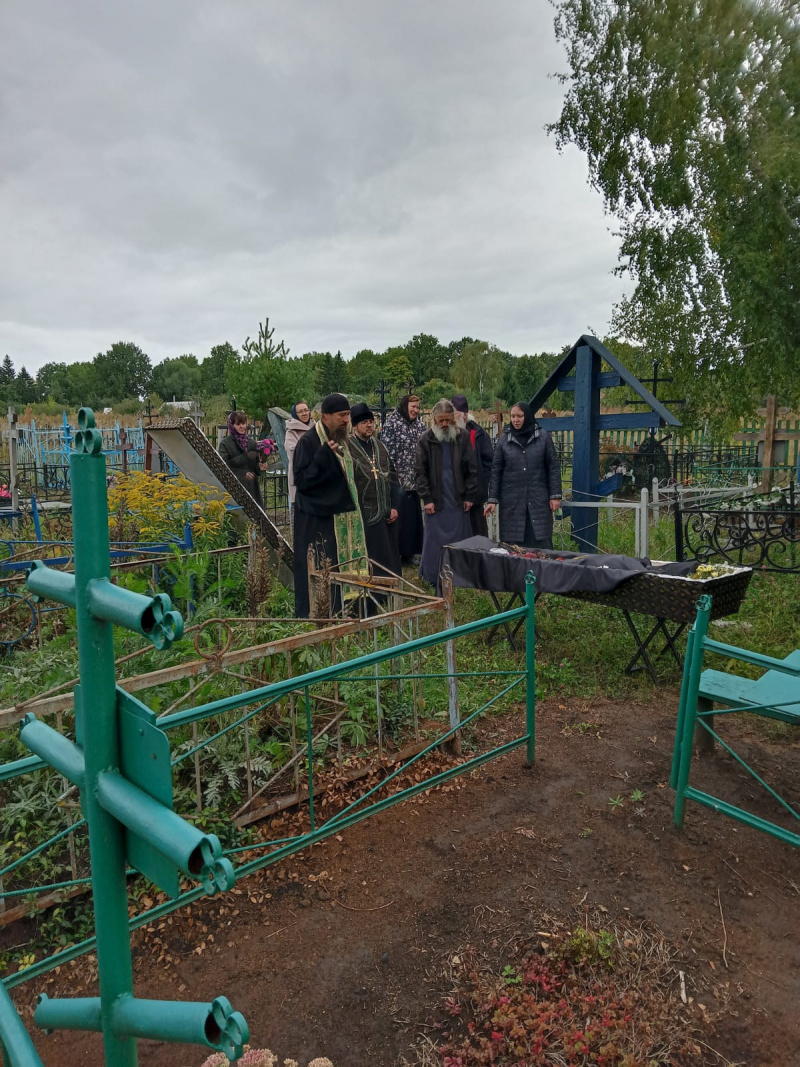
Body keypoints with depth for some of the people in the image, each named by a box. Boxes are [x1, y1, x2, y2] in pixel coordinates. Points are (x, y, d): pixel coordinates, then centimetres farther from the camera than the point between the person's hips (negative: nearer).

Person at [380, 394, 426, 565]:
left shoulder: (420, 425, 12)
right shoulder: (392, 424, -6)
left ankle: (409, 552, 18)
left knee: (413, 516, 8)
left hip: (415, 480, 6)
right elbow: (386, 451, -10)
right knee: (397, 516, -3)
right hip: (398, 481, -5)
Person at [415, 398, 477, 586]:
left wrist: (469, 496, -1)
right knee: (435, 541, 3)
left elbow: (472, 469, 3)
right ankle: (433, 577, 13)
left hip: (459, 500, 2)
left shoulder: (463, 437, 2)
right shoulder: (426, 440, -2)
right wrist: (426, 498, -9)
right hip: (435, 501, -1)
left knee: (460, 540, 8)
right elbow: (419, 472, -3)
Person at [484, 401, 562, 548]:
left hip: (539, 500, -1)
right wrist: (492, 499, -1)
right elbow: (496, 470, 4)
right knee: (514, 546, 2)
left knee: (541, 544, -1)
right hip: (511, 501, 1)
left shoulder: (543, 436, 1)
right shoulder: (504, 439, 4)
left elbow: (553, 467, 2)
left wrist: (555, 496, -3)